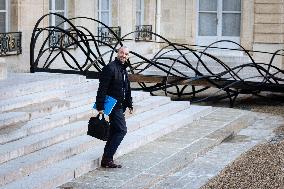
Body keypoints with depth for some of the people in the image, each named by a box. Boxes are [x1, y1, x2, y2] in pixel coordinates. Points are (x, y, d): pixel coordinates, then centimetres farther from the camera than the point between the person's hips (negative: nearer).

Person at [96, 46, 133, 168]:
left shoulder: (124, 70, 16)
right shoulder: (110, 68, -14)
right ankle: (107, 158, -9)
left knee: (114, 132, 10)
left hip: (120, 106, 9)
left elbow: (127, 89, 26)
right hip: (114, 105, -9)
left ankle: (106, 160, 15)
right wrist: (100, 106, -21)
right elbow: (102, 88, -18)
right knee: (122, 130, -12)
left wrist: (129, 105, 24)